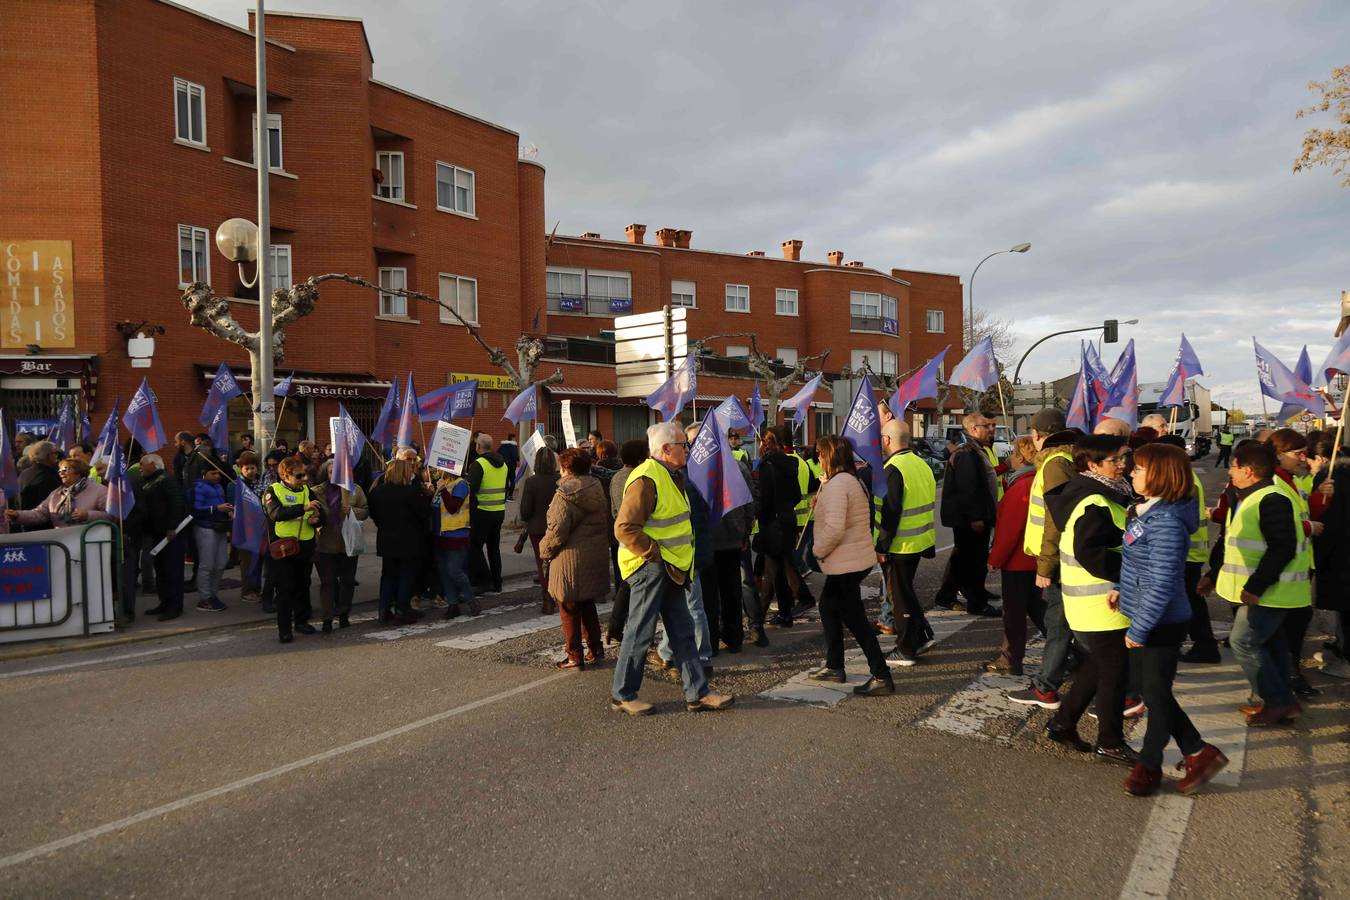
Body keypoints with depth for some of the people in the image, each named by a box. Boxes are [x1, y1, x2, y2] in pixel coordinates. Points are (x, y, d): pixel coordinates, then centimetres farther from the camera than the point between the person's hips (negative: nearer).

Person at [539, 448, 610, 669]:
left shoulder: (565, 494, -17)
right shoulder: (597, 488, 5)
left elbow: (556, 531, -18)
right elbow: (606, 521, 9)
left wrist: (545, 549, -2)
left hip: (571, 559, -7)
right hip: (597, 557, 7)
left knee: (569, 608, 5)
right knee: (588, 603, 22)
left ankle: (575, 656, 9)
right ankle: (596, 647, 25)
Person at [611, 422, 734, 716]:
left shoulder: (671, 476, 15)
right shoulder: (646, 479, -18)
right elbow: (625, 528, -24)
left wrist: (678, 561, 17)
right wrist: (654, 554, -19)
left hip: (669, 569, 10)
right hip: (650, 568, -10)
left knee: (683, 632, 11)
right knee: (640, 632, 0)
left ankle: (697, 694, 17)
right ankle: (622, 694, 14)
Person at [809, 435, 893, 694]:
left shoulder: (837, 484, -20)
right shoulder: (852, 480, 12)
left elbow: (834, 528, -29)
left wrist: (819, 551, -14)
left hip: (845, 563, -11)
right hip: (858, 558, 11)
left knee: (855, 619, -3)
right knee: (828, 607, 21)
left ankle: (881, 677, 2)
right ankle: (834, 666, 29)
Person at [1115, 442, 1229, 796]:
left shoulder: (1166, 523, -25)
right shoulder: (1146, 512, 3)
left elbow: (1161, 585, -26)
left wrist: (1138, 631, -20)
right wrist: (1121, 588, 5)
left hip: (1161, 624, -9)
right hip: (1144, 618, 9)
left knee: (1156, 693, 9)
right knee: (1148, 686, 18)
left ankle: (1149, 765, 28)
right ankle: (1197, 751, 32)